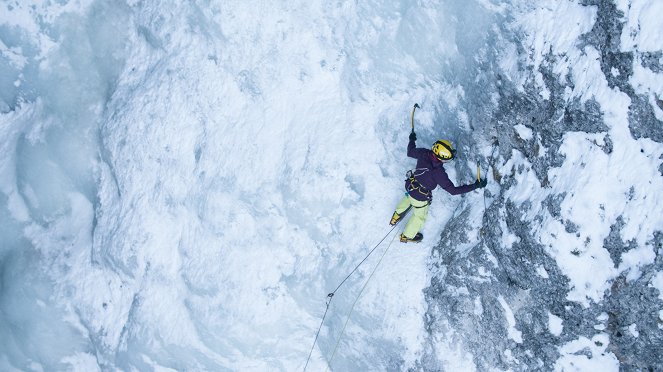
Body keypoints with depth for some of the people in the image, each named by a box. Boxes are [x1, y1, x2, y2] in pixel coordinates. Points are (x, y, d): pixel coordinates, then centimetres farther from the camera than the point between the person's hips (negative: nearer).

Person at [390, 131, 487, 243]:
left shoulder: (423, 153, -25)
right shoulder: (438, 173, -39)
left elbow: (410, 152, -3)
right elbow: (453, 190, -31)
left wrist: (412, 140, 17)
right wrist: (475, 186, -27)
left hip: (409, 186, 5)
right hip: (420, 197, -5)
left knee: (408, 199, 40)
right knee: (420, 216, 26)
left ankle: (396, 217, 64)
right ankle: (407, 236, 51)